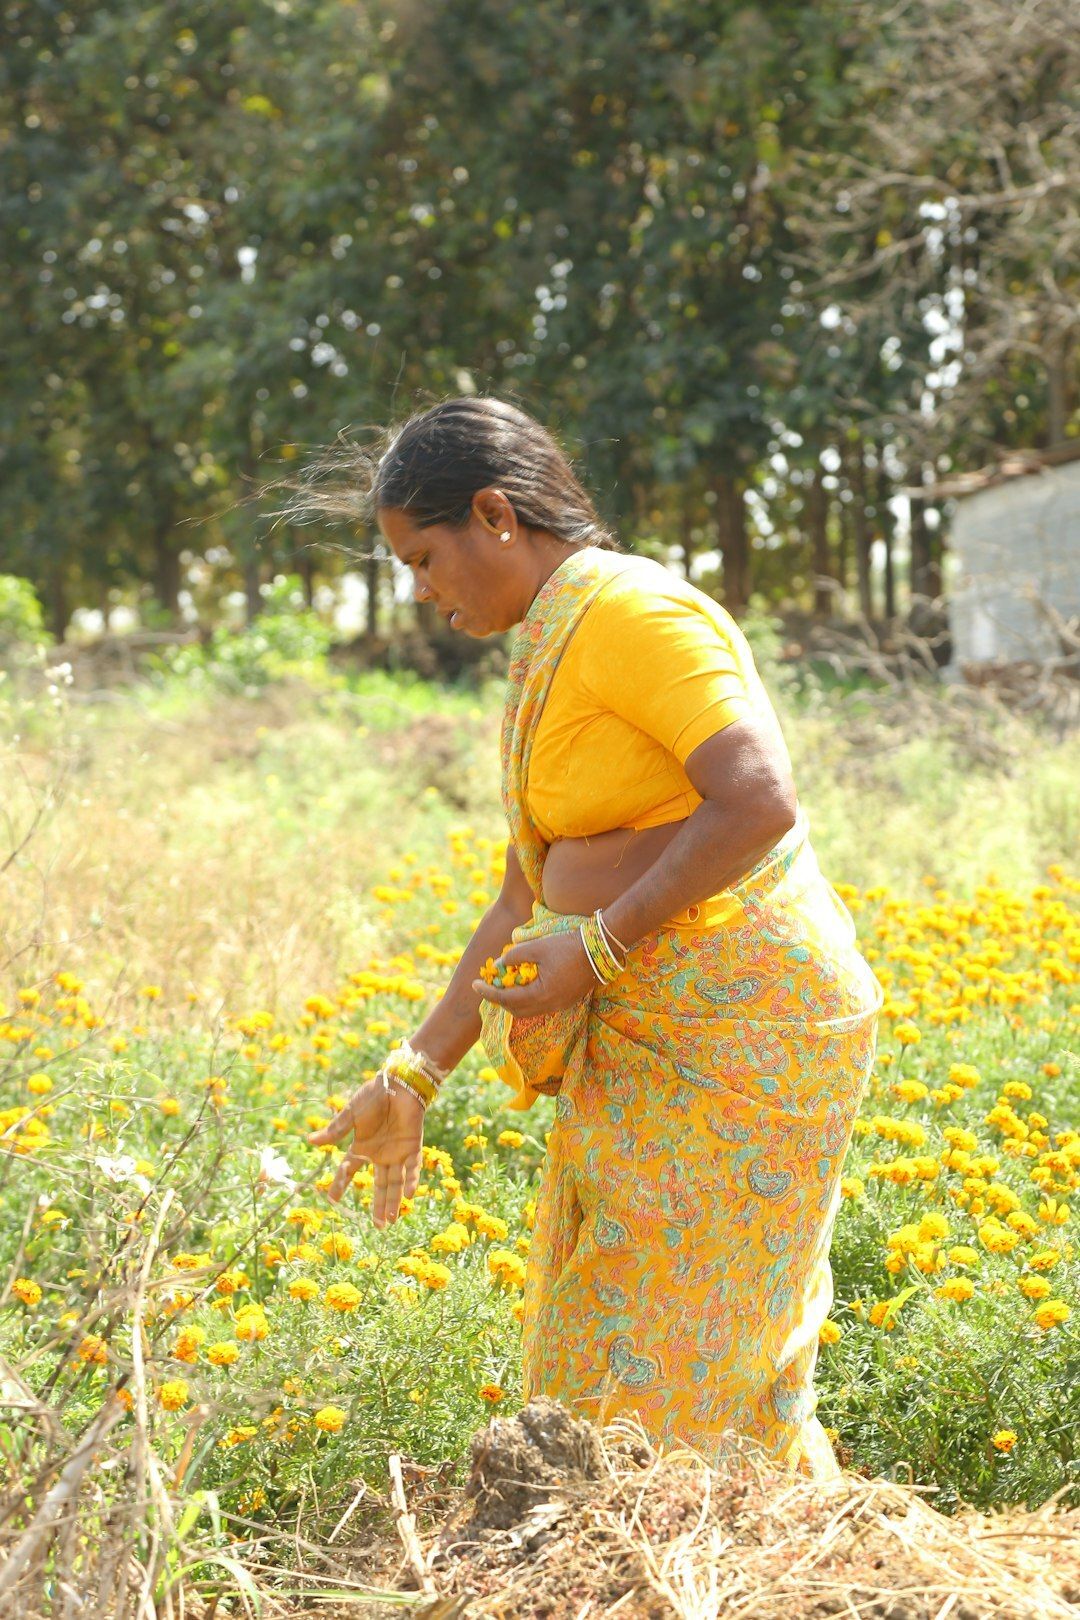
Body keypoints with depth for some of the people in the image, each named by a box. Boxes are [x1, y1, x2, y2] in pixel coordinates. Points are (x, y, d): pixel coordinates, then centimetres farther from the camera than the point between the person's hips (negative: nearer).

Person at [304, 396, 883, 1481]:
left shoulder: (629, 610, -14)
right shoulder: (544, 658, 16)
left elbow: (761, 801, -25)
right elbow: (525, 909, 17)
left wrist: (601, 945, -22)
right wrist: (412, 1079, 12)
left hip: (744, 1035, -10)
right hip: (645, 1043, 10)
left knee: (694, 1367, -4)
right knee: (602, 1356, 12)